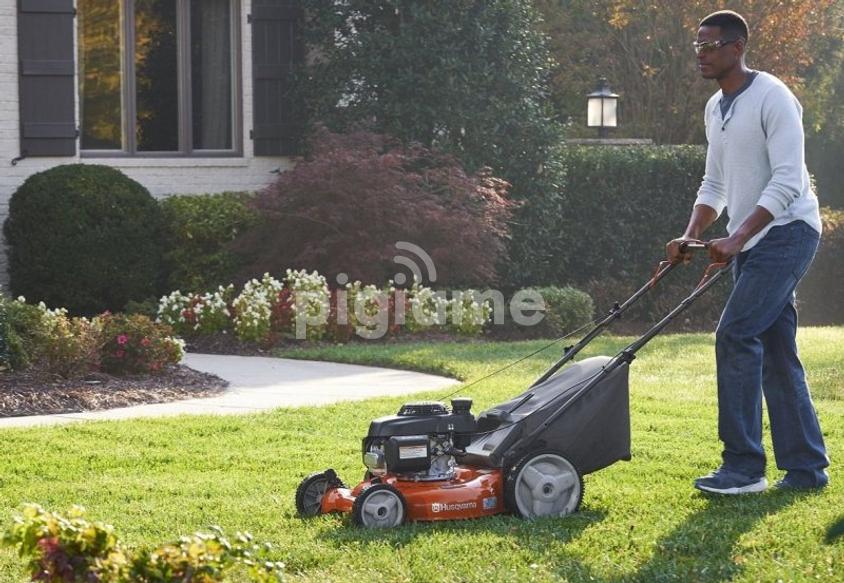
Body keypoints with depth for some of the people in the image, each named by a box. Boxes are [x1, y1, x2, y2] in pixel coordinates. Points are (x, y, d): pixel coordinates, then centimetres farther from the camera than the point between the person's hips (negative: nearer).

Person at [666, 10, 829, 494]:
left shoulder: (772, 98, -14)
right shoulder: (715, 108, 14)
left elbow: (787, 182, -21)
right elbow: (715, 185, 20)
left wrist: (736, 239, -27)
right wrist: (692, 236, 5)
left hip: (787, 232, -9)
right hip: (750, 242, 9)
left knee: (736, 334, -17)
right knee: (776, 353, 8)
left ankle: (744, 466, -13)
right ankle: (807, 467, 14)